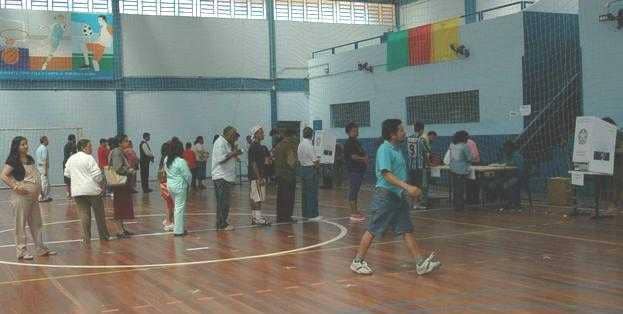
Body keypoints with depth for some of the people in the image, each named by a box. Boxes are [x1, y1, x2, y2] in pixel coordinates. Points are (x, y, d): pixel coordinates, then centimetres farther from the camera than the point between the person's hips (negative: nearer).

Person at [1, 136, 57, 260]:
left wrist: (38, 189, 12)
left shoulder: (30, 159, 13)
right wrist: (15, 187, -21)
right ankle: (21, 250, 5)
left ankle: (41, 249, 20)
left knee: (36, 223, 12)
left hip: (33, 197, 8)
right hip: (21, 196, -8)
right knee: (20, 224, -1)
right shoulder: (13, 161, -9)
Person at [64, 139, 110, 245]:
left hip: (77, 191, 5)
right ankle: (104, 236, 19)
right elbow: (97, 174, -14)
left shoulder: (71, 159, 10)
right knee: (99, 213, 9)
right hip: (92, 189, -5)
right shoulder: (89, 158, -9)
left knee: (84, 214, 4)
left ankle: (86, 239, 1)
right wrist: (101, 184, 2)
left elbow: (67, 173, 18)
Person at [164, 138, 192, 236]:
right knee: (180, 208, 0)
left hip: (170, 184, 7)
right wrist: (189, 183, 5)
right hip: (180, 186, -7)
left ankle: (179, 227, 24)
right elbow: (187, 175, -14)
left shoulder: (166, 159, 2)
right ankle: (179, 230, 4)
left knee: (177, 206, 18)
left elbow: (166, 171, 10)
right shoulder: (181, 161, -19)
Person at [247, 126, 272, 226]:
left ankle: (254, 217, 14)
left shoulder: (260, 147, 16)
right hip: (256, 176, -9)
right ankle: (258, 218, -9)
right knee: (258, 198, -9)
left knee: (253, 198, 11)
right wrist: (259, 177, -20)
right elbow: (253, 163, -18)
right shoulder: (253, 147, -13)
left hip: (260, 176, 9)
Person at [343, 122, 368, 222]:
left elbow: (363, 154, 24)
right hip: (353, 170, -9)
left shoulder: (357, 142, 18)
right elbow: (353, 156, -19)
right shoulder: (349, 143, -10)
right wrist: (363, 159, -5)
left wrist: (365, 159, 1)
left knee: (355, 191, 14)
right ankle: (353, 214, -8)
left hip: (359, 169, 9)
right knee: (353, 191, -8)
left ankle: (356, 211, 21)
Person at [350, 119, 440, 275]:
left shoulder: (397, 149, 13)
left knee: (407, 231, 5)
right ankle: (357, 262, 12)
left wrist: (410, 190, 24)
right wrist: (407, 186, -33)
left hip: (399, 196, 8)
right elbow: (387, 174, -25)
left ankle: (421, 264, 4)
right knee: (372, 231, 0)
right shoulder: (384, 150, -15)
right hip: (384, 194, -8)